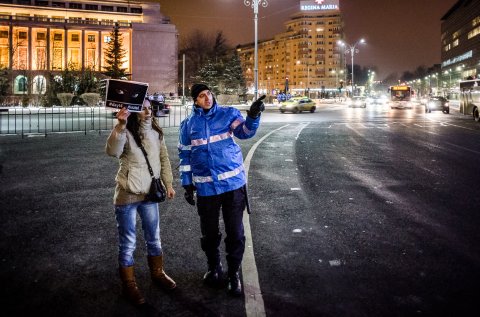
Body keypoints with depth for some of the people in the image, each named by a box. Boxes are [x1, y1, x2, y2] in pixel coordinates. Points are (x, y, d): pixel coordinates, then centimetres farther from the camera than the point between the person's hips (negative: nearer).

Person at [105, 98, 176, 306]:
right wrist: (120, 126, -46)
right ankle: (129, 284, 19)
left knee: (154, 238, 19)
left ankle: (157, 273, 39)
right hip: (127, 196, -6)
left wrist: (168, 183, 13)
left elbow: (163, 158, 14)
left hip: (149, 194, 6)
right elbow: (112, 151, -35)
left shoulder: (155, 133, 5)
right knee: (128, 242, 4)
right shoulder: (125, 133, -14)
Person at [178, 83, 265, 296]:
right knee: (209, 232, 15)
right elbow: (185, 155, 10)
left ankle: (233, 273, 22)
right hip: (205, 186, 2)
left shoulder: (228, 114, -1)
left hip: (233, 183, -2)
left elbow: (245, 132, -18)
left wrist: (253, 116, -38)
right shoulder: (188, 124, 4)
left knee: (235, 232, 4)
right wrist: (187, 184, 7)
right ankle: (214, 267, 38)